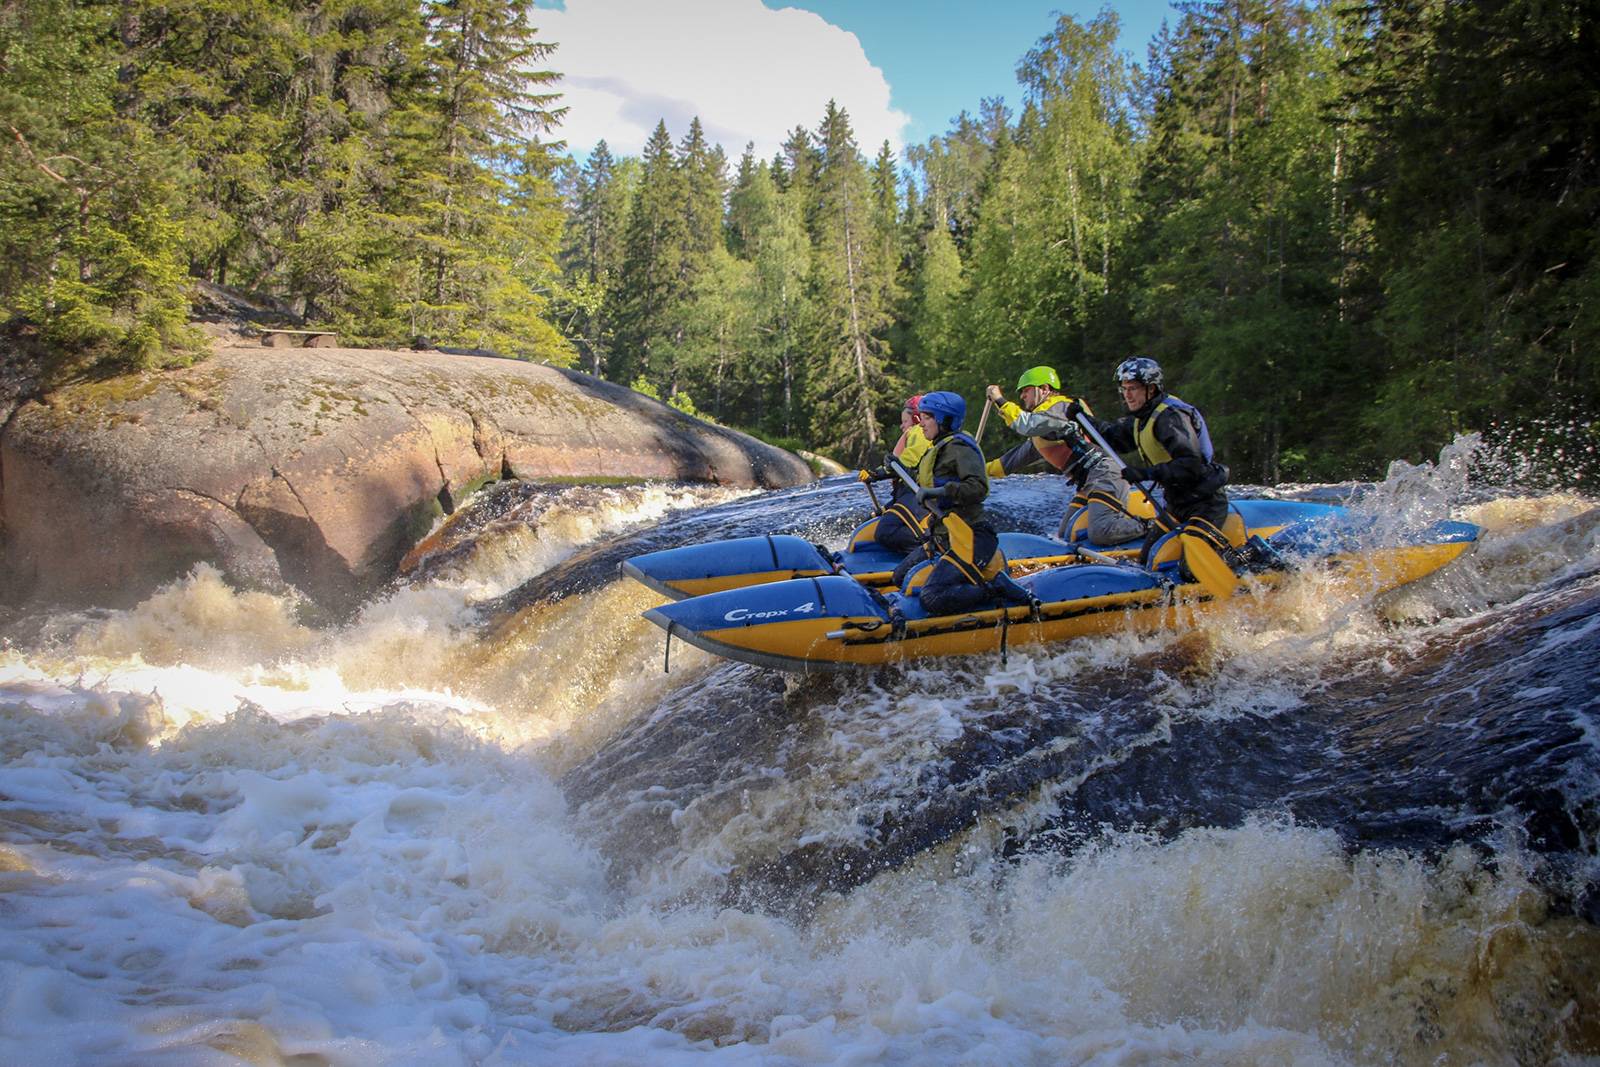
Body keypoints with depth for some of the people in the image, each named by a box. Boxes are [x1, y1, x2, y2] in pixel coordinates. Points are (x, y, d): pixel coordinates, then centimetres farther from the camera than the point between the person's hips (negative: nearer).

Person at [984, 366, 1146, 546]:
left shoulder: (1060, 407, -7)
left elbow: (1029, 425, -22)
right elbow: (1024, 454, 33)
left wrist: (1000, 401, -14)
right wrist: (988, 469, 33)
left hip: (1104, 475, -10)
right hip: (1087, 483, 10)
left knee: (1100, 533, -25)